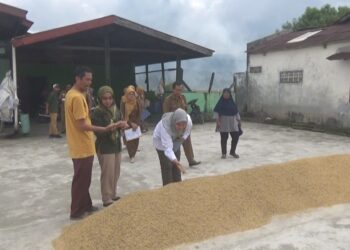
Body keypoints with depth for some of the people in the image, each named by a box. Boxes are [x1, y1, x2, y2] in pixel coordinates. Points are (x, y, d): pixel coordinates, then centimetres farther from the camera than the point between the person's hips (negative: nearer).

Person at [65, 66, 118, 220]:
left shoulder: (72, 94, 11)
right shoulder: (77, 97, -21)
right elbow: (82, 125, -23)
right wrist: (104, 129, -22)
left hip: (81, 145, 10)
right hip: (82, 147, -10)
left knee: (84, 179, 19)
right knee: (81, 180, 2)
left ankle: (85, 206, 31)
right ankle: (77, 211, 15)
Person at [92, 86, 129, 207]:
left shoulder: (115, 109, 5)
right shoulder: (97, 112, -14)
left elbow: (120, 123, 15)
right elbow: (98, 132, -19)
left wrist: (123, 125, -8)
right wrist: (114, 126, -27)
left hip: (116, 145, 7)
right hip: (104, 148, -7)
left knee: (116, 173, 15)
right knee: (108, 174, 0)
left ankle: (113, 195, 31)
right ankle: (107, 200, 13)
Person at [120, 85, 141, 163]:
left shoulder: (137, 103, -1)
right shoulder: (123, 103, -9)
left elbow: (139, 114, 0)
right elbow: (122, 115, -11)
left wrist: (137, 123, -14)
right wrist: (131, 123, -18)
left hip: (136, 124, 3)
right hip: (127, 125, -3)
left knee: (135, 140, 4)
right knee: (128, 140, -3)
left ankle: (133, 154, 18)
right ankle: (131, 155, 6)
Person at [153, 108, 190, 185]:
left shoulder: (188, 120, -32)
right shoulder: (165, 125, -45)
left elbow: (187, 131, -5)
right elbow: (167, 148, -49)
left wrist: (182, 138, -17)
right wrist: (176, 161, -61)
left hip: (175, 140, 5)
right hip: (161, 141, -5)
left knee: (176, 165, 11)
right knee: (167, 166, -10)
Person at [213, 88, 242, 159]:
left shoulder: (232, 102, 6)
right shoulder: (220, 102, -3)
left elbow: (236, 112, 12)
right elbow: (216, 111, -6)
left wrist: (239, 120, 11)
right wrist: (217, 121, -14)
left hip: (232, 121, 4)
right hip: (223, 122, -3)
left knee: (236, 136, 0)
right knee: (224, 138, 1)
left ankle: (232, 152, 18)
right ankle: (223, 153, 16)